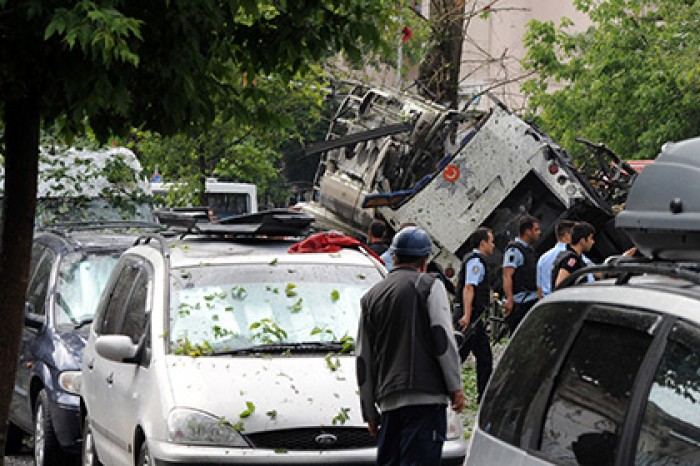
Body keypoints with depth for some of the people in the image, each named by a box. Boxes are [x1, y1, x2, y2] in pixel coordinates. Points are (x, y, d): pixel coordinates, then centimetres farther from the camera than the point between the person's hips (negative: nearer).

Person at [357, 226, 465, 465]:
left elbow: (363, 362, 17)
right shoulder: (429, 286, 2)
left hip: (388, 400, 5)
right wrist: (455, 387, -3)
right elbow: (443, 340, -8)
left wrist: (369, 412, 21)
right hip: (426, 398, -5)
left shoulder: (371, 297, 16)